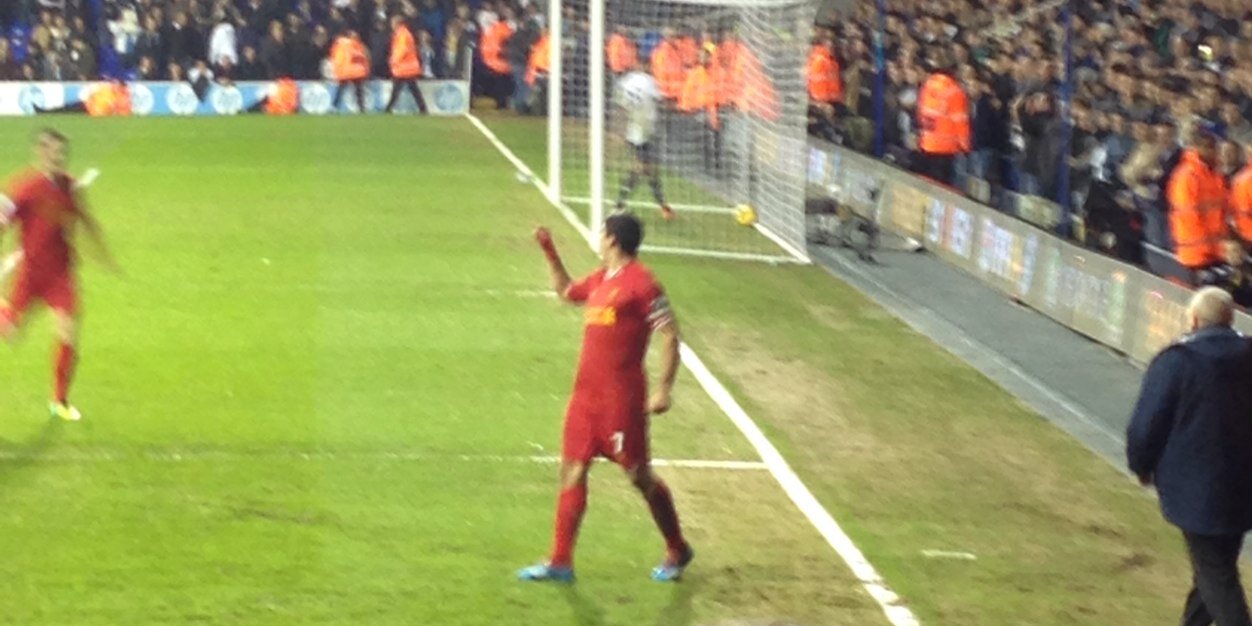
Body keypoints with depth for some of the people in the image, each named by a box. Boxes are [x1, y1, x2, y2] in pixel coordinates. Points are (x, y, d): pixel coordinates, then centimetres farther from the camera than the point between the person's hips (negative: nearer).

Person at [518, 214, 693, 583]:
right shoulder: (599, 280, 13)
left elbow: (669, 336, -14)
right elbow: (565, 290, 35)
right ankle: (560, 563, 9)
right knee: (572, 470, 6)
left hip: (621, 397, -8)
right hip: (586, 393, 8)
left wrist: (663, 391, -20)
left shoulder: (641, 283, -12)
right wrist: (549, 252, 27)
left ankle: (678, 552, 20)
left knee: (639, 475, 2)